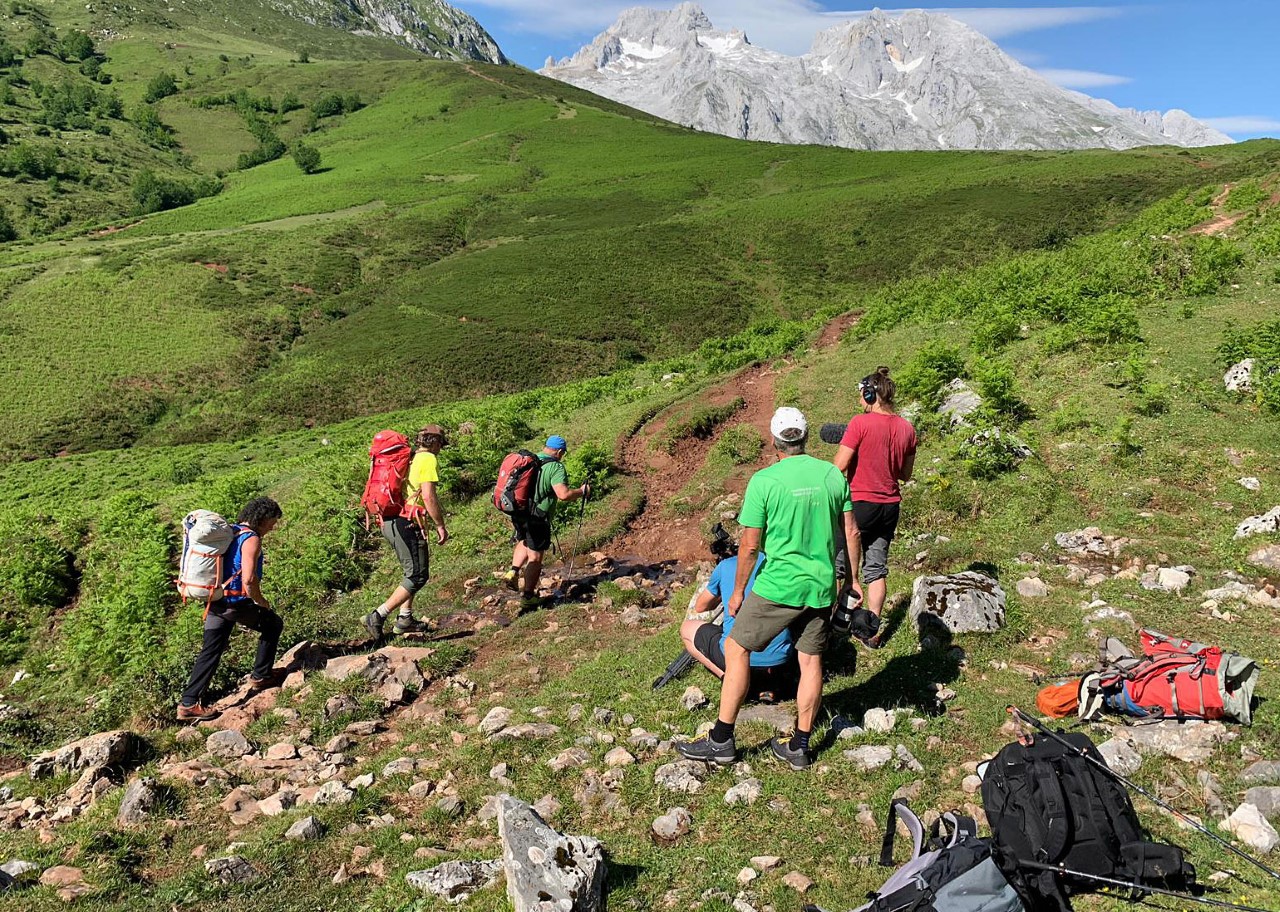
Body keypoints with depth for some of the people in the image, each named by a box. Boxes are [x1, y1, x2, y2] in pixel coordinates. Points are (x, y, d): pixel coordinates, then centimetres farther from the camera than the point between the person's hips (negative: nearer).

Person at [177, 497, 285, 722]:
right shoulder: (251, 539, -15)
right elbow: (249, 580, -25)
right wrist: (261, 602, -8)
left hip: (215, 602, 8)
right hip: (237, 604, -7)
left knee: (210, 653, 11)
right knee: (273, 624, 16)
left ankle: (188, 704, 9)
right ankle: (260, 676, 21)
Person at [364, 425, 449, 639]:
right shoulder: (429, 460, -8)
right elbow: (428, 496, -18)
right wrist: (440, 526, -11)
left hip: (390, 522, 9)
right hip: (408, 524, -9)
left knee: (414, 570, 22)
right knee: (418, 576, -3)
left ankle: (405, 618, 24)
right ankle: (377, 617, -7)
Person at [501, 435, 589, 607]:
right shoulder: (556, 467, -13)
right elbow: (564, 495, -23)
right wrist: (582, 491, -7)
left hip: (517, 513, 6)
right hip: (537, 517, -6)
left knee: (523, 543, 31)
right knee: (535, 555, 6)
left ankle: (513, 572, 16)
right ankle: (528, 595, 13)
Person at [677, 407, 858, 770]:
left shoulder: (764, 480, -11)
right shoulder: (833, 475, 2)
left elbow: (750, 546, -8)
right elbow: (851, 533, 7)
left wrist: (738, 591, 4)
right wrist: (852, 576, 19)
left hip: (778, 586, -5)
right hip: (822, 587, 5)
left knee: (736, 649, 8)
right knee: (811, 660, 14)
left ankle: (721, 740, 12)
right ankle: (799, 746, 23)